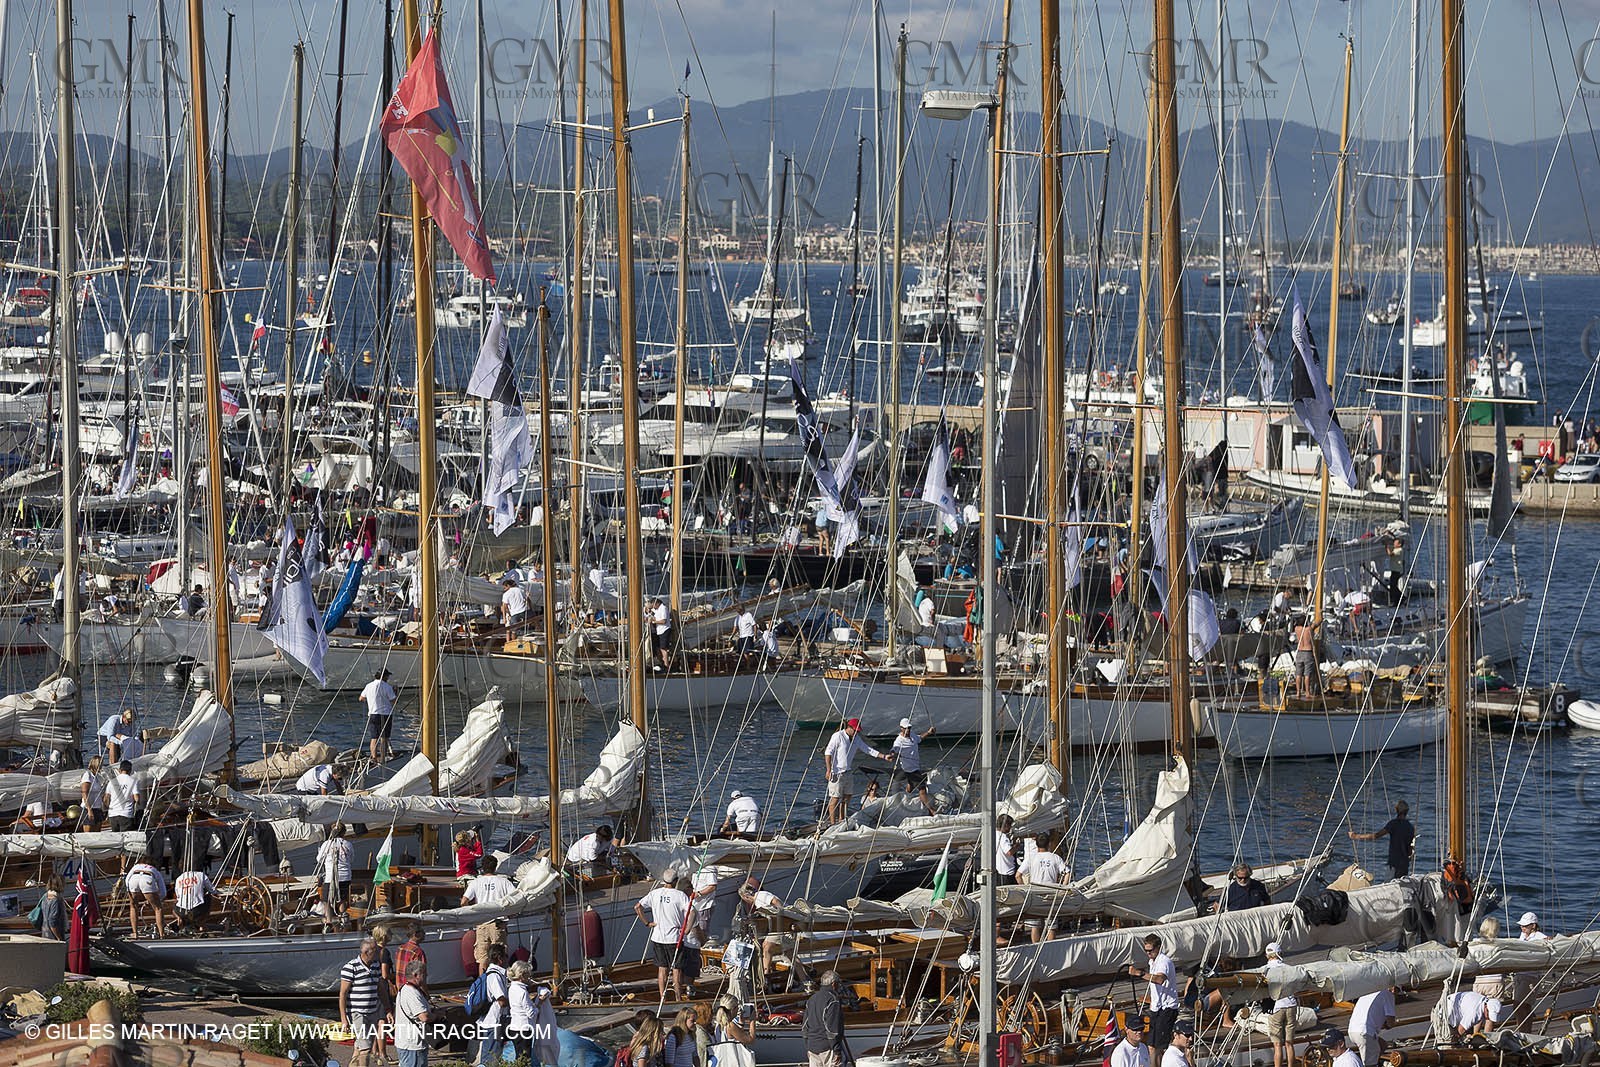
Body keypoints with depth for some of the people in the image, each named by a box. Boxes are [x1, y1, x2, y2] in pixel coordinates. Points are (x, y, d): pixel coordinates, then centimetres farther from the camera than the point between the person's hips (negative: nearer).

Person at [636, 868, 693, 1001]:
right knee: (676, 970, 3)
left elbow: (637, 907, -1)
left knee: (662, 969, 12)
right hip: (675, 938, -4)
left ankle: (662, 999, 14)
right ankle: (678, 999, 4)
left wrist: (647, 923, 5)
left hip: (657, 938, 4)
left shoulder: (654, 894, 0)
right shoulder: (680, 895, -12)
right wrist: (686, 929, -8)